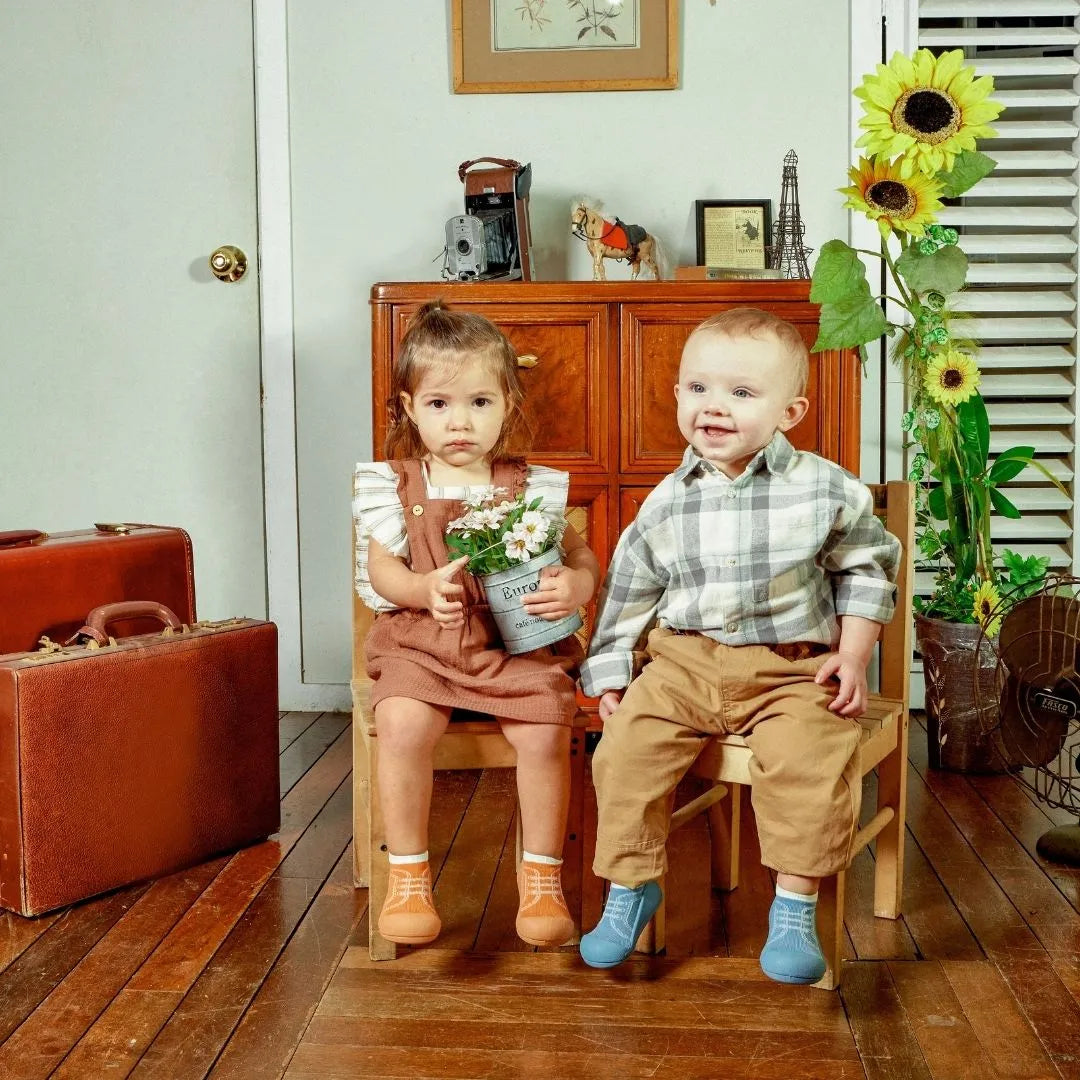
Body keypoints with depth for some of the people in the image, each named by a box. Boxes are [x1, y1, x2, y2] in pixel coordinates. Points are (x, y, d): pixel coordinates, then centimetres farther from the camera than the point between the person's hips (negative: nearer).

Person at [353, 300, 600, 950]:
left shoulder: (531, 487, 6)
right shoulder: (394, 486, 6)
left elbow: (582, 558, 5)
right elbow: (380, 568, 0)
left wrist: (576, 586, -19)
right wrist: (426, 588, -22)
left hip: (521, 643, 0)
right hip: (421, 643, 0)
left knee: (544, 730, -24)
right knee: (401, 723, -28)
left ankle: (542, 876, -2)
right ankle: (408, 873, -9)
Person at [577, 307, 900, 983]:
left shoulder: (826, 490, -5)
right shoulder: (666, 504, 1)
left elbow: (866, 569, 8)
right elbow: (629, 591, 12)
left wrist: (853, 657, -1)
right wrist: (610, 675, 11)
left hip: (794, 669, -2)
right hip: (684, 665, 3)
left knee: (812, 763, -26)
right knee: (627, 749, -12)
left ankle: (796, 907, -7)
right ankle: (630, 887, 9)